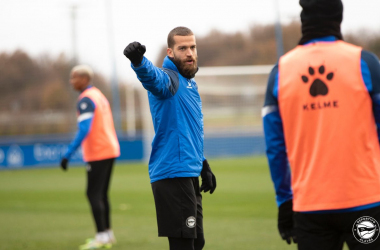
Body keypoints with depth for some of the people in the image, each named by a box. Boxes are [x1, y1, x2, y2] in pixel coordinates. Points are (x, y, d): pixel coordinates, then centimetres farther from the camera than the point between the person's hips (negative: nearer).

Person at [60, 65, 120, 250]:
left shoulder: (86, 99, -14)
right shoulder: (99, 95, 16)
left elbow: (84, 130, -23)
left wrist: (68, 154, -22)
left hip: (98, 154, -9)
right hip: (110, 149, 9)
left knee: (94, 194, -7)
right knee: (101, 194, 15)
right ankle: (108, 234, 18)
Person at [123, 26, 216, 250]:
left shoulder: (190, 83, 18)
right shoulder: (170, 79, -11)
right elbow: (153, 77, -37)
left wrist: (203, 166, 26)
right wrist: (138, 61, -59)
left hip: (189, 176, 10)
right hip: (173, 175, -10)